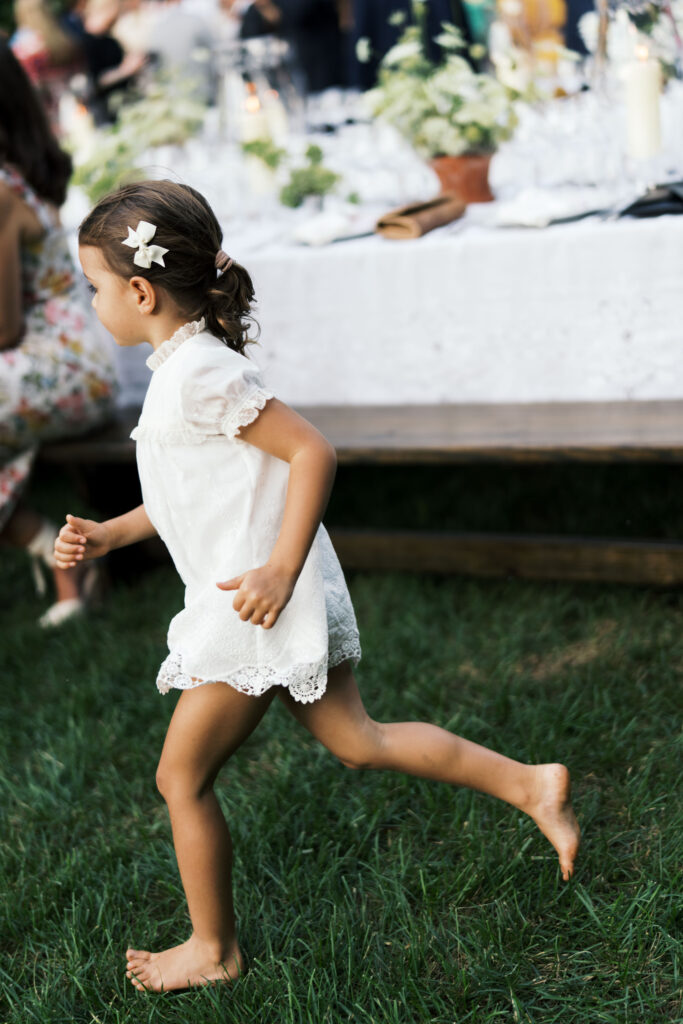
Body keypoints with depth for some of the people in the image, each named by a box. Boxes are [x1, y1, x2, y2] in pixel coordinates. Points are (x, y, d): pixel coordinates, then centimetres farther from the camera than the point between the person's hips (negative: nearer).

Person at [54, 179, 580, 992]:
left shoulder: (198, 371, -19)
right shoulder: (184, 364, 12)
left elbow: (313, 452, -23)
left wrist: (280, 571, -25)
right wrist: (107, 535, 15)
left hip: (257, 605, -10)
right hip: (262, 605, 10)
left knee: (182, 775, 4)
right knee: (357, 741, 15)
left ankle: (212, 950, 19)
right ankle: (529, 785, 17)